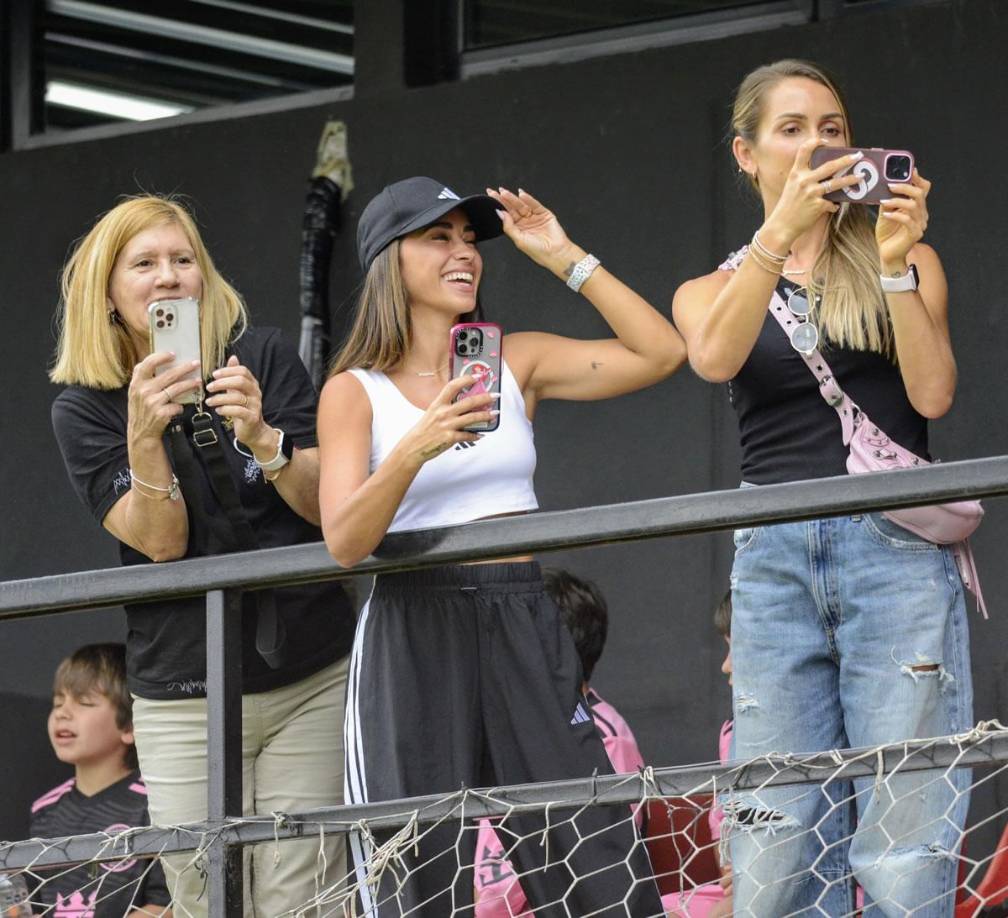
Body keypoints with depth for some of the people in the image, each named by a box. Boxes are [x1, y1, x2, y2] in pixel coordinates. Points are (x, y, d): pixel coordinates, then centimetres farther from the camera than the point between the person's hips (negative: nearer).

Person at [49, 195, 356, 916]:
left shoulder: (264, 358, 1)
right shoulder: (85, 409, 1)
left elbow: (328, 504, -3)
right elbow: (162, 542, -9)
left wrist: (261, 436, -22)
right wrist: (143, 435, -25)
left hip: (310, 681, 0)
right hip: (185, 700, 0)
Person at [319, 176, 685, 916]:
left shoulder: (517, 361, 10)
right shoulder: (355, 392, 1)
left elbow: (659, 353, 0)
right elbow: (345, 542, -11)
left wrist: (565, 259, -1)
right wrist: (416, 448, -26)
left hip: (525, 625, 3)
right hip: (415, 638, -3)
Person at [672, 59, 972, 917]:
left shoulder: (907, 263, 13)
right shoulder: (712, 290, 16)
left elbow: (932, 393, -1)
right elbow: (714, 359, -8)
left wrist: (894, 265, -10)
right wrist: (783, 232, -17)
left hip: (894, 547, -2)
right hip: (773, 557, 2)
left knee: (906, 849, -9)